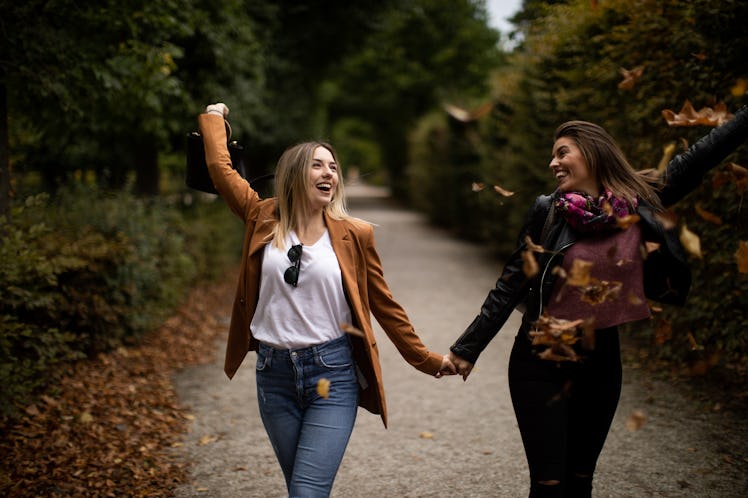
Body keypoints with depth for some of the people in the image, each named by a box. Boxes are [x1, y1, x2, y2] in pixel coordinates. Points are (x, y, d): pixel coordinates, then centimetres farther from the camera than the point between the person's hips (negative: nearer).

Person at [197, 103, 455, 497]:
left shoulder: (353, 234, -1)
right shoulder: (264, 220, 2)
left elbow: (384, 305, 6)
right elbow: (220, 166, 5)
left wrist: (427, 361, 8)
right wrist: (214, 117, 19)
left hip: (332, 375, -2)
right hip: (274, 375, 2)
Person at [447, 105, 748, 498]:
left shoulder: (640, 203, -3)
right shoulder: (548, 211, -7)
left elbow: (700, 157, 4)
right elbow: (511, 285, -3)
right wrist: (467, 349, -4)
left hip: (601, 363, 2)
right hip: (540, 364, -2)